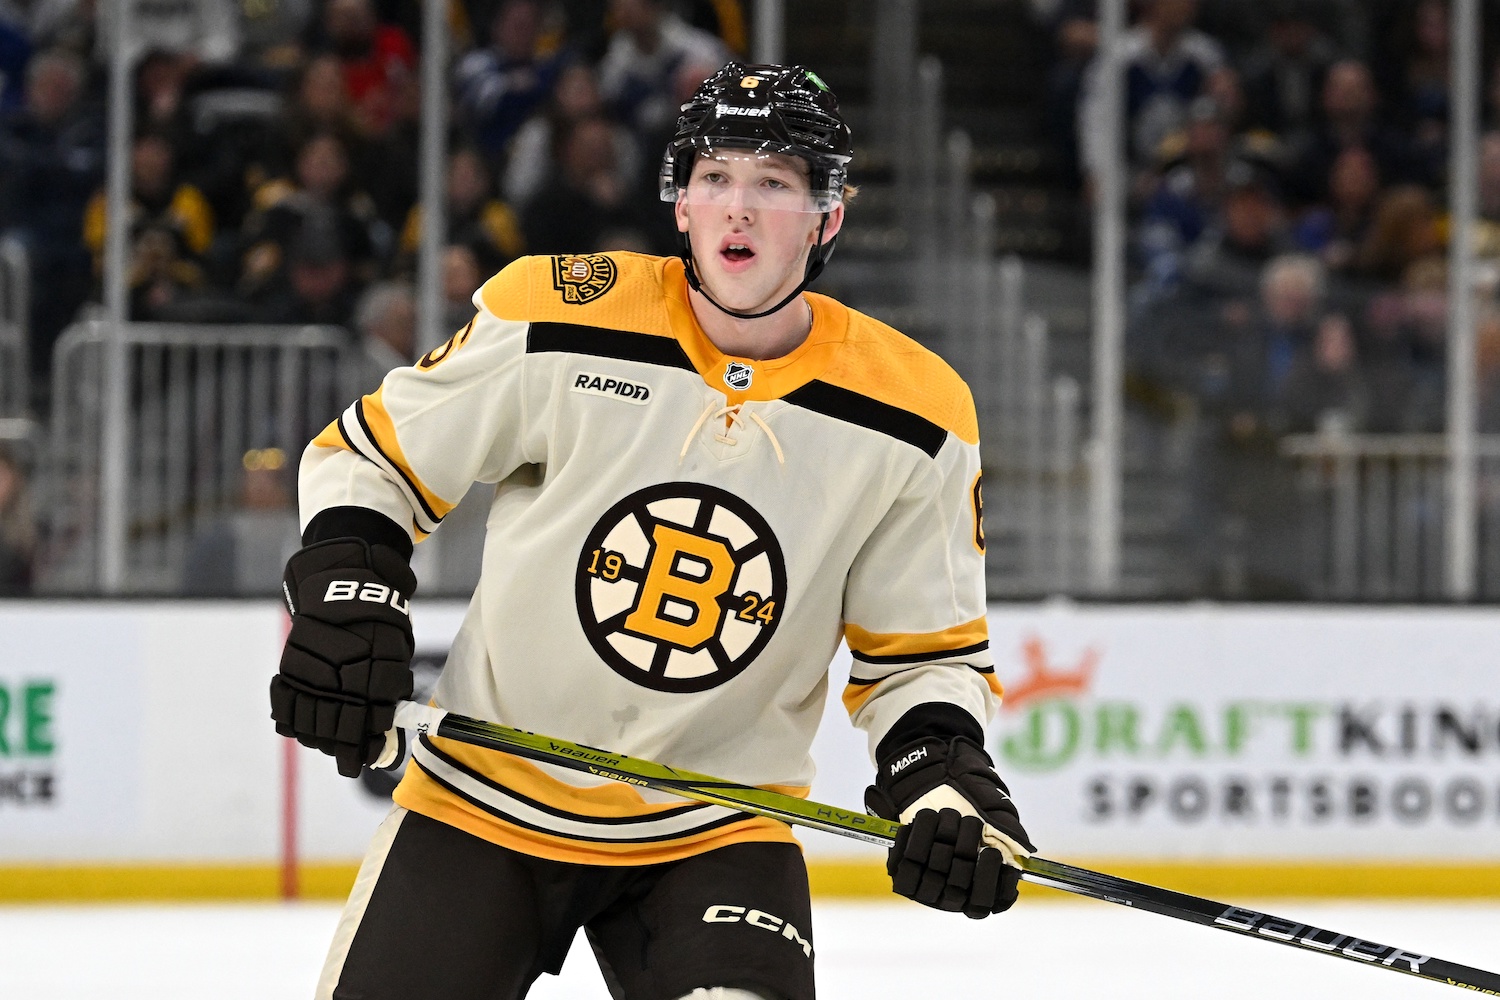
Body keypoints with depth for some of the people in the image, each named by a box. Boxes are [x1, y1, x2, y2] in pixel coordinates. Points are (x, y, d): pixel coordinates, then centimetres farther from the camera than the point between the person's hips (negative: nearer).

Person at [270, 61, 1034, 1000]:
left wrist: (945, 771, -15)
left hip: (717, 828, 0)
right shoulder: (556, 317, -12)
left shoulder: (912, 418, -8)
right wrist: (345, 598, -14)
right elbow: (373, 456, 1)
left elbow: (923, 650, 3)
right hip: (484, 798, 0)